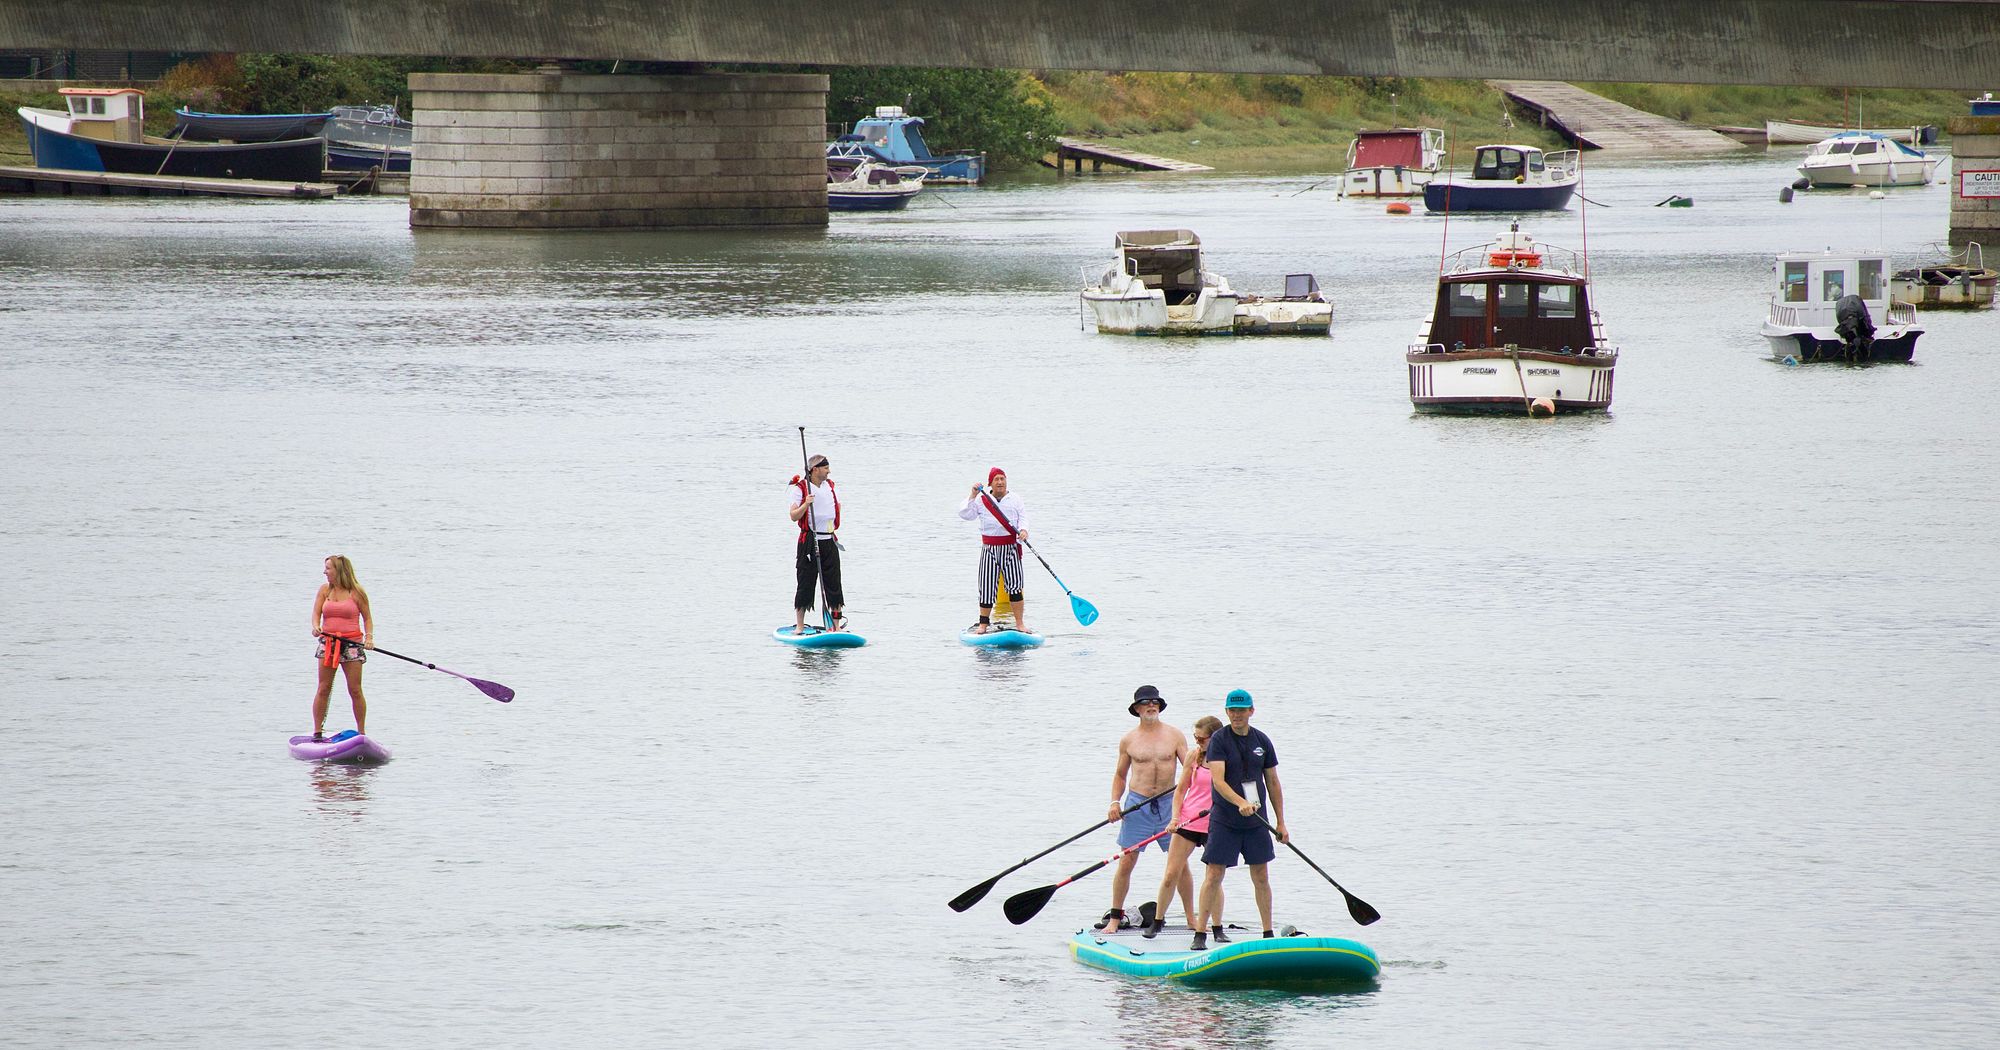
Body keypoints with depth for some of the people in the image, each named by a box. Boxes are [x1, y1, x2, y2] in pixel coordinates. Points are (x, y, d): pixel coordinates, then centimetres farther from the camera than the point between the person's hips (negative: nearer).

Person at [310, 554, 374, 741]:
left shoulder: (356, 592, 0)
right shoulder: (324, 589, 9)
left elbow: (367, 617, 5)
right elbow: (316, 613, 2)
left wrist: (369, 637, -10)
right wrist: (316, 627, -19)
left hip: (352, 643, -2)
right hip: (328, 642, 2)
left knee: (355, 690, -2)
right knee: (323, 689, 0)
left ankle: (361, 732, 7)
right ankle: (317, 732, 4)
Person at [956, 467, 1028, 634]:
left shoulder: (1015, 498, 10)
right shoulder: (982, 500, 7)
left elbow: (1023, 516, 2)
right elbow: (965, 514, -1)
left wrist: (1023, 530, -18)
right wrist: (973, 496, -10)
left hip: (1010, 548, 0)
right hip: (989, 549, 0)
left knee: (1015, 585, -7)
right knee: (987, 586, -1)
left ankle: (1020, 623, -4)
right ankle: (983, 624, 7)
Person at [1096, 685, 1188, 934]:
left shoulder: (1174, 735, 5)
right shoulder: (1129, 740, 6)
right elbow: (1120, 775, 15)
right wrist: (1115, 802, 1)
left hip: (1169, 803, 0)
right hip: (1137, 805, 0)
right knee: (1126, 862, -3)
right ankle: (1115, 916, 7)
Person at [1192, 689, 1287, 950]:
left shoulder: (1262, 741, 6)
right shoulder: (1219, 740, -7)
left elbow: (1273, 783, 12)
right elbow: (1218, 781, -18)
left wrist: (1281, 822, 10)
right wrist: (1240, 803, -34)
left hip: (1256, 821, 4)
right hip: (1224, 820, -4)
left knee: (1261, 878, 8)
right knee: (1214, 876, -6)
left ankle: (1268, 933, 16)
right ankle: (1200, 933, -2)